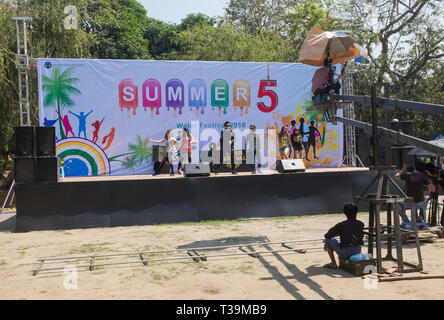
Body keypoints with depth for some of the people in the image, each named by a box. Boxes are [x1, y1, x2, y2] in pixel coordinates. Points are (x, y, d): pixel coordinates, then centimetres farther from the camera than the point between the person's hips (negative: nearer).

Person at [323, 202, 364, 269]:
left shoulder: (340, 225, -12)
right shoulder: (361, 224, -1)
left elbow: (327, 235, 1)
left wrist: (326, 245, 24)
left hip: (345, 253, -5)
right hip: (358, 252, 5)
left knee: (328, 239, 11)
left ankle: (333, 264, 11)